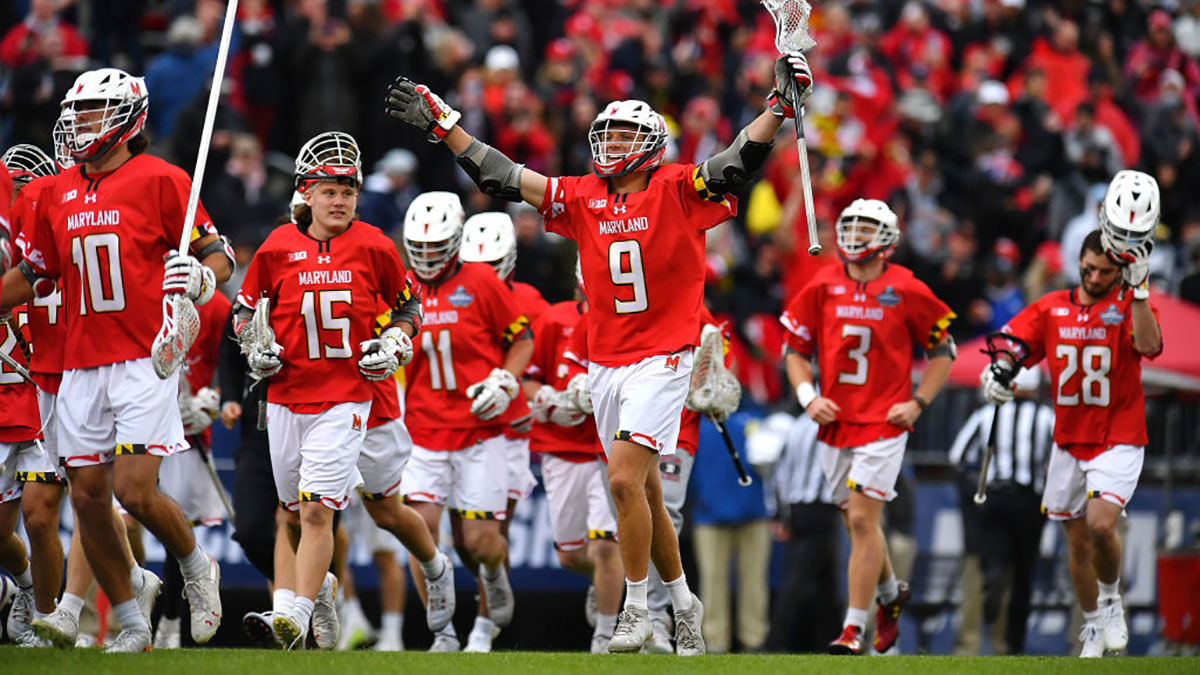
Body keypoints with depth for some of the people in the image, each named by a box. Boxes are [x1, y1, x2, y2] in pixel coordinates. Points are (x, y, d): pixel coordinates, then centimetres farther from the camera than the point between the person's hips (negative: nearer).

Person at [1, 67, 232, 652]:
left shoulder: (159, 180, -5)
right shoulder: (58, 193, 13)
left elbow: (219, 252, -3)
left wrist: (201, 278, -23)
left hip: (144, 358, -6)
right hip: (81, 364, 6)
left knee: (136, 491, -14)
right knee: (88, 497, 3)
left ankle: (197, 569, 15)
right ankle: (131, 625, 14)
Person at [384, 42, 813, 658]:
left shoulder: (677, 192, -6)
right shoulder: (583, 197, 7)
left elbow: (738, 164, -14)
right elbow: (504, 177, 10)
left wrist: (780, 105, -26)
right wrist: (440, 125, 10)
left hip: (661, 362, -6)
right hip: (605, 364, 6)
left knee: (624, 478, -18)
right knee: (643, 493, 11)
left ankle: (636, 608, -8)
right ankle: (683, 603, 25)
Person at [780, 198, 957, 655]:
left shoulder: (906, 292, -5)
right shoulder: (822, 288, 3)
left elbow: (943, 351, 6)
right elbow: (795, 350, 12)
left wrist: (917, 403, -3)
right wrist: (808, 397, -3)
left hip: (884, 424, -4)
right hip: (835, 423, 4)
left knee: (863, 519, -13)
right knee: (858, 523, 13)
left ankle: (854, 628, -11)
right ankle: (891, 592, 40)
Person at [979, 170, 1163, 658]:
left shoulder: (1129, 307, -7)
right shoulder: (1052, 309, 5)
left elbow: (1149, 345, -27)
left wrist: (1139, 286, -33)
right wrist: (996, 371, -16)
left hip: (1118, 441, -4)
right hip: (1069, 440, 5)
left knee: (1101, 522, -24)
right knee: (1077, 540, 10)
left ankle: (1111, 600, 3)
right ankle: (1092, 628, 27)